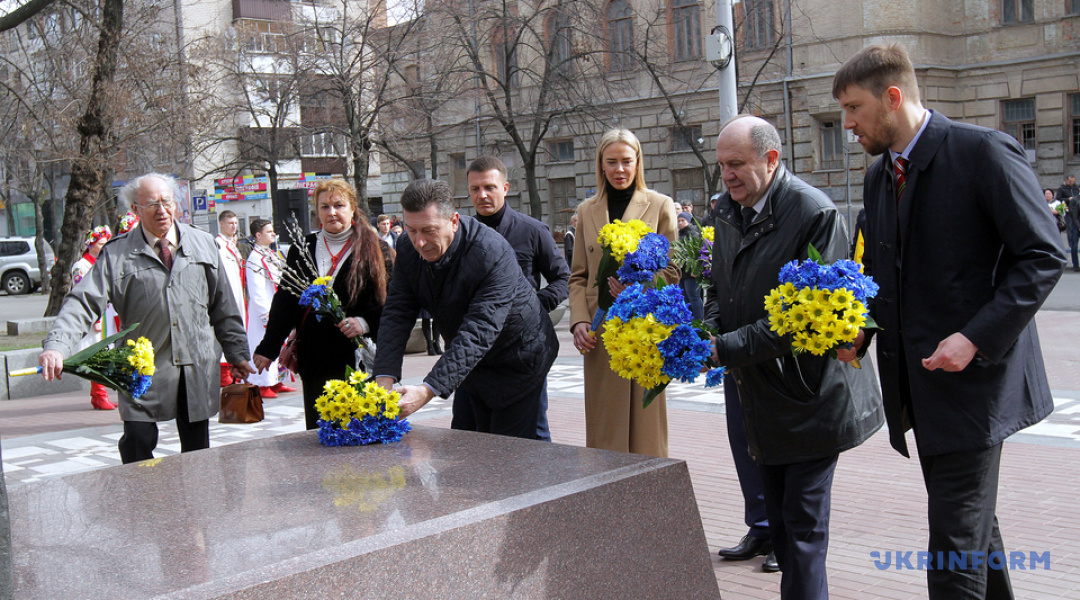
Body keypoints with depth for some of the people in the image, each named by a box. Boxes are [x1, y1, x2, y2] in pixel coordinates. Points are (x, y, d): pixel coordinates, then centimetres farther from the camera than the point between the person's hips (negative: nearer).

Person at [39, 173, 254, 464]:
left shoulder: (203, 244, 9)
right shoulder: (116, 254, 0)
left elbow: (224, 307, 13)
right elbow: (83, 303, -7)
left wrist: (237, 354, 13)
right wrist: (56, 346, -23)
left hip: (197, 367, 2)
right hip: (144, 370, -2)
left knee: (197, 450, 8)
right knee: (137, 444, -10)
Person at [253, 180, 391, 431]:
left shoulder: (375, 249, 3)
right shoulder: (302, 249, 13)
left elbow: (388, 301, -1)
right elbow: (284, 300, 14)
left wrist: (364, 322, -18)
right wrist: (268, 349, 10)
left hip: (358, 355, -3)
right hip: (315, 357, 3)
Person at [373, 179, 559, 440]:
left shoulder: (493, 252, -33)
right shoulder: (408, 250, -13)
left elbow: (480, 332, -39)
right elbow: (397, 314, -14)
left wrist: (428, 390, -48)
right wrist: (385, 378, -30)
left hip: (516, 359, -6)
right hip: (470, 365, 6)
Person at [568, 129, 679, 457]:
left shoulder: (660, 206, 4)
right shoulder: (587, 211, 14)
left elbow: (671, 271, 2)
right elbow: (578, 276, 15)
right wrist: (579, 320, 0)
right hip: (599, 334, 3)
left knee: (644, 423, -1)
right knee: (604, 428, 5)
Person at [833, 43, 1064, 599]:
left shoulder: (983, 151, -11)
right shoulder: (878, 177, 12)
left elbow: (1043, 256, -14)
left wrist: (976, 338, -22)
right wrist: (860, 329, 2)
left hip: (974, 379, -8)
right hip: (919, 383, 8)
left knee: (956, 541, -8)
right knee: (973, 523, 19)